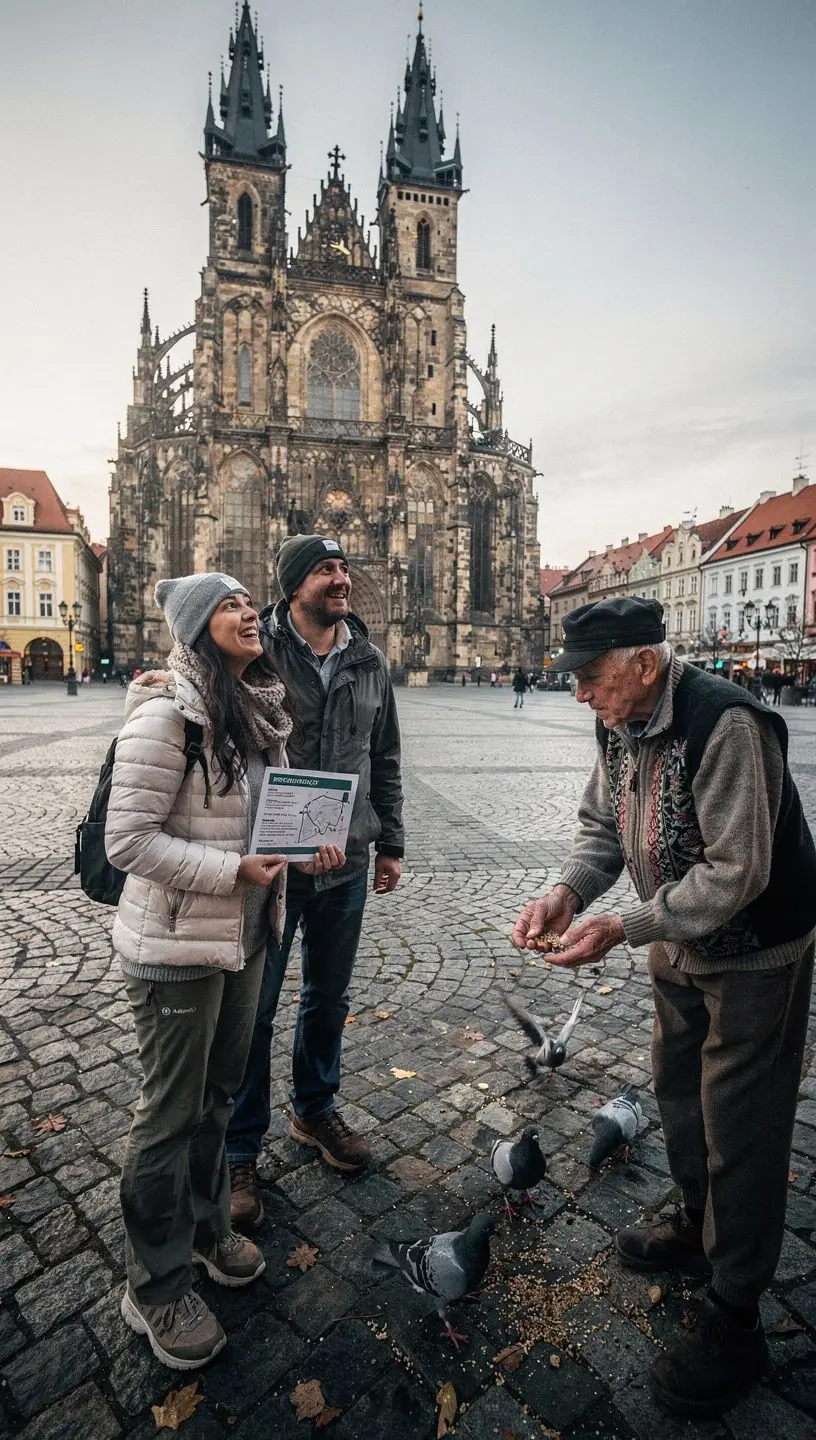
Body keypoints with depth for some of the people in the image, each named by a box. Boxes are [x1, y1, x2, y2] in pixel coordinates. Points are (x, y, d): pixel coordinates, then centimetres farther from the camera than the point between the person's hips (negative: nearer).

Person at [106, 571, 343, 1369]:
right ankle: (156, 1287, 35)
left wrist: (309, 843, -3)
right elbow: (126, 840, -21)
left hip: (246, 932, 8)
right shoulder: (165, 714, -20)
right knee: (171, 1111, 11)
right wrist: (233, 870, -24)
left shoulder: (258, 708, 5)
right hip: (177, 944, -7)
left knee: (218, 1092, 24)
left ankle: (205, 1224, 48)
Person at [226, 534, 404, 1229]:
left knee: (329, 998, 20)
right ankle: (240, 1151, 32)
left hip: (345, 863, 5)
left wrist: (390, 844, 11)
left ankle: (315, 1111, 45)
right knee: (253, 1008, 10)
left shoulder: (370, 662, 4)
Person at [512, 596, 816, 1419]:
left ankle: (732, 1321, 29)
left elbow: (737, 874, -32)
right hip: (679, 944, 8)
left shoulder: (725, 725, -31)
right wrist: (567, 893, -15)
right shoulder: (620, 723, -6)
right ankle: (698, 1229, 50)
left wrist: (623, 929, -30)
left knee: (738, 1131, 7)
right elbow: (601, 825, 2)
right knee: (678, 1094, 24)